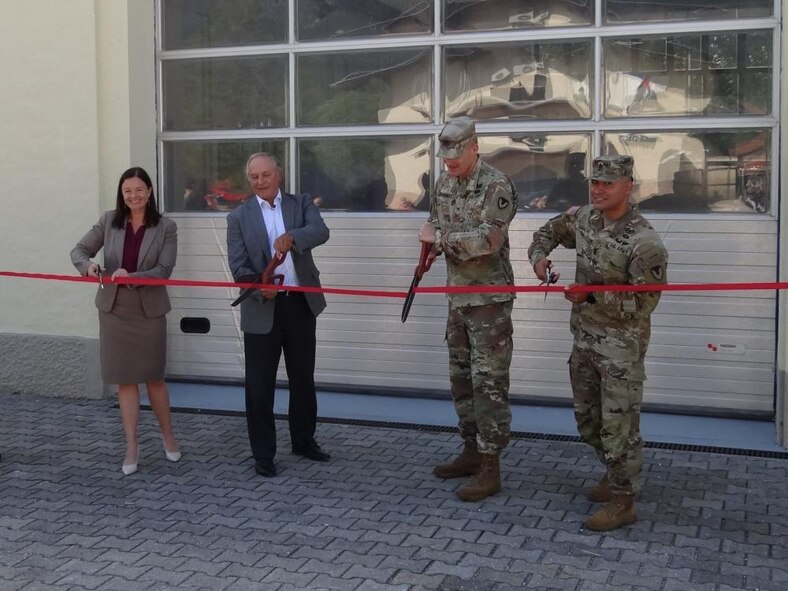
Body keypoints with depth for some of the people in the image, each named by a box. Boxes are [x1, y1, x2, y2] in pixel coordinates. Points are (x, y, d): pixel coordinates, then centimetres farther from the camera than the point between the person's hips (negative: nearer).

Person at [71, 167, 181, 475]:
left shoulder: (165, 227, -6)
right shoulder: (108, 221, -1)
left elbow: (164, 270, -12)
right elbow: (79, 250, 2)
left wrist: (131, 277, -27)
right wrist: (88, 265, -21)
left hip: (149, 311, -2)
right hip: (113, 309, 2)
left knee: (154, 377, 7)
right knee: (125, 379, 7)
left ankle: (168, 436, 28)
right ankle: (131, 447, 16)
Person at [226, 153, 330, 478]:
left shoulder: (301, 203, 6)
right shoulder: (239, 217, 3)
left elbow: (320, 231, -13)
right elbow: (238, 266, -4)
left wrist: (292, 237, -33)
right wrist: (259, 286, -24)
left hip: (301, 304, 2)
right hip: (262, 310, -2)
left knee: (303, 378, 15)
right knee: (259, 385, 2)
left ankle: (304, 441, 33)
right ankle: (263, 454, 14)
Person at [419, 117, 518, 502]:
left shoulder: (495, 186, -15)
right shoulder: (444, 182, 9)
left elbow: (488, 239, -24)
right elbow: (436, 221, 23)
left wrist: (440, 238, -17)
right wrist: (431, 241, 0)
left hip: (489, 298, -8)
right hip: (457, 296, 8)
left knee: (489, 381, -5)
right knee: (461, 377, 15)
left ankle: (490, 468, 1)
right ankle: (471, 451, 28)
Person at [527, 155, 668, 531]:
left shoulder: (644, 242, -21)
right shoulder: (583, 218, 1)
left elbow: (643, 303, -21)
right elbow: (549, 231, 19)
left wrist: (592, 295, -26)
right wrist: (539, 256, -2)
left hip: (621, 346, -8)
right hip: (584, 337, 8)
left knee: (618, 422, -2)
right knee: (587, 417, 19)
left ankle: (622, 502, 11)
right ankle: (615, 475, 39)